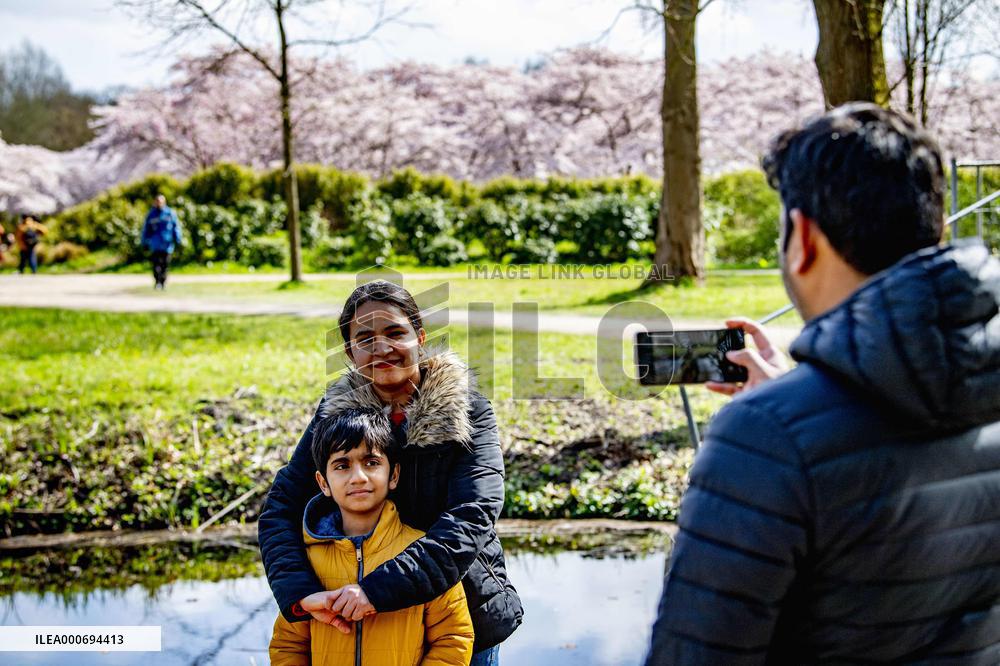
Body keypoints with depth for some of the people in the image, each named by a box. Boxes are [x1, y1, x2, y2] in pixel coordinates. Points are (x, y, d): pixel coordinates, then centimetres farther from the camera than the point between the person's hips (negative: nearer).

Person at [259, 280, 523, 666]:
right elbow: (279, 510, -11)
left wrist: (379, 589, -35)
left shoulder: (465, 413, -14)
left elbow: (472, 518, -25)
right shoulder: (335, 413, -6)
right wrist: (302, 593, -29)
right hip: (358, 625, 2)